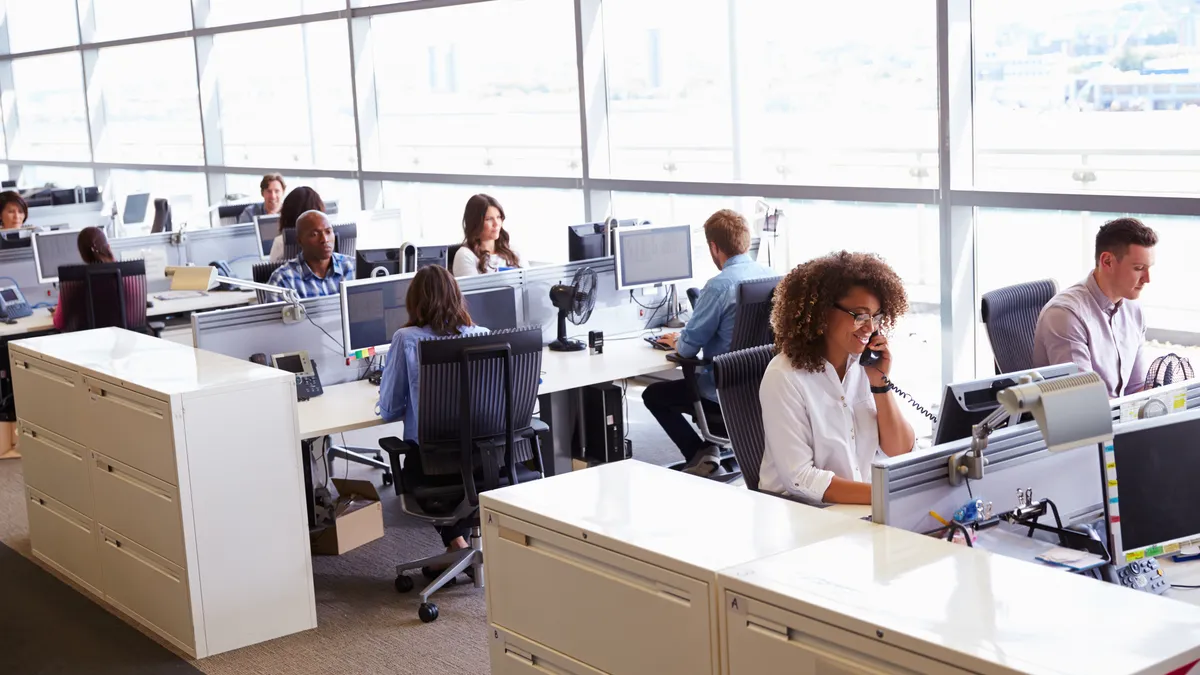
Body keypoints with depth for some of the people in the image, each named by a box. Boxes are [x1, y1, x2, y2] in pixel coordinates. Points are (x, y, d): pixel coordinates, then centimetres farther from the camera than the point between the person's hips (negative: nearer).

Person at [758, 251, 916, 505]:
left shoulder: (864, 364, 2)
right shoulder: (784, 377, -14)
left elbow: (900, 452, 4)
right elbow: (799, 479, -20)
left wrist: (879, 382, -8)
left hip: (863, 509, 6)